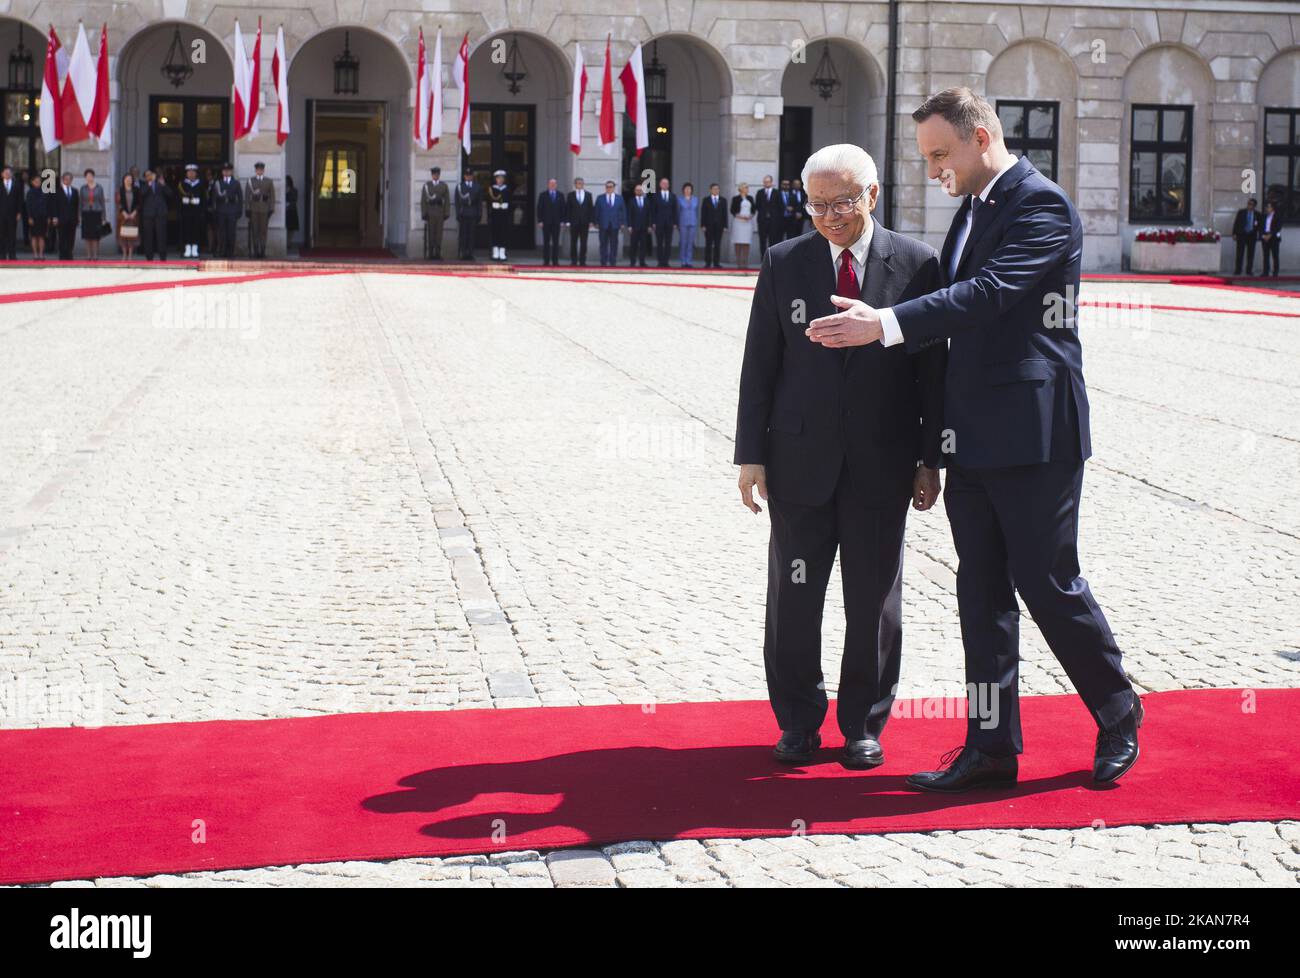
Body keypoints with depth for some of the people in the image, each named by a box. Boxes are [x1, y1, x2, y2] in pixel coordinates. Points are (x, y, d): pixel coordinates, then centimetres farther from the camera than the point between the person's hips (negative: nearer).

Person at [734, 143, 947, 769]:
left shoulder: (917, 264, 1)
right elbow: (759, 365, 4)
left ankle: (864, 727, 20)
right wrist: (751, 454, -2)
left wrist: (929, 459, -1)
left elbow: (933, 369, 2)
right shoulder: (784, 263, 4)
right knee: (793, 598, 5)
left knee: (874, 600, 7)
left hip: (882, 464, -1)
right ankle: (798, 723, 20)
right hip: (800, 460, 1)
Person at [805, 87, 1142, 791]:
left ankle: (1118, 713, 22)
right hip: (973, 439, 9)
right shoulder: (972, 210, 16)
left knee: (1049, 585, 0)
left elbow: (987, 294, -23)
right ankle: (992, 747, 15)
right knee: (982, 594, 9)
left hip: (1032, 435, -8)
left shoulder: (1042, 205, -12)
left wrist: (885, 324, -27)